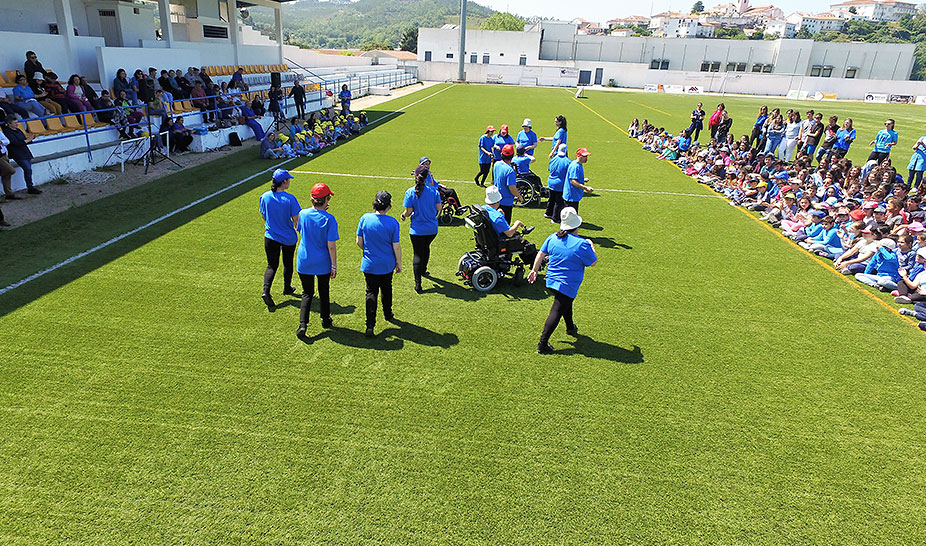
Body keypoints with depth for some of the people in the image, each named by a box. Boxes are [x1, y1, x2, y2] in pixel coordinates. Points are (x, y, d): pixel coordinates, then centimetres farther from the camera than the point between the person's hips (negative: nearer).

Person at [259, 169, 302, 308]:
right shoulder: (290, 198, -19)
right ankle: (287, 288, 38)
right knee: (288, 263, 20)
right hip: (289, 238, -2)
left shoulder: (265, 197, -8)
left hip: (270, 237, 2)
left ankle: (266, 291, -9)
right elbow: (296, 219, -14)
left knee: (272, 265, 11)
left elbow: (263, 216, 5)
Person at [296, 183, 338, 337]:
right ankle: (326, 320, 34)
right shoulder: (329, 219, -17)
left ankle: (303, 324, 0)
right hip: (323, 263, -2)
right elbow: (331, 245, -18)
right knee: (324, 292, 19)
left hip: (304, 263, 2)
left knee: (307, 293, 13)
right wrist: (334, 266, -8)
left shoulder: (303, 214, -8)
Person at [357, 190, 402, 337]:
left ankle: (370, 326, -1)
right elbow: (396, 247, -12)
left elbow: (359, 242, -3)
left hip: (369, 264, 0)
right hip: (387, 264, 0)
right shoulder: (393, 222, -16)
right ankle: (388, 315, 43)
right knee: (386, 289, 23)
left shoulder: (365, 218, -11)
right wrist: (399, 263, 3)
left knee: (371, 292, 8)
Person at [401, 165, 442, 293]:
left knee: (417, 254, 4)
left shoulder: (410, 192, -12)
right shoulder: (434, 191, -7)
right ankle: (423, 270, 49)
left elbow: (409, 212, -11)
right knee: (426, 247, 29)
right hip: (432, 228, 3)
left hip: (417, 229, -3)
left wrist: (403, 215, 11)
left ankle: (418, 284, 0)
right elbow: (439, 208, -3)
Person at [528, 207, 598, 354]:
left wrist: (534, 270, 19)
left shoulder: (553, 238, -1)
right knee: (556, 312, -3)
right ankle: (543, 343, -4)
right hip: (568, 285, -6)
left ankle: (570, 327, 51)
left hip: (551, 281, 7)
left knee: (566, 303, 30)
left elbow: (540, 254, 7)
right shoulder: (582, 244, -17)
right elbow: (593, 262, -5)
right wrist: (591, 247, 11)